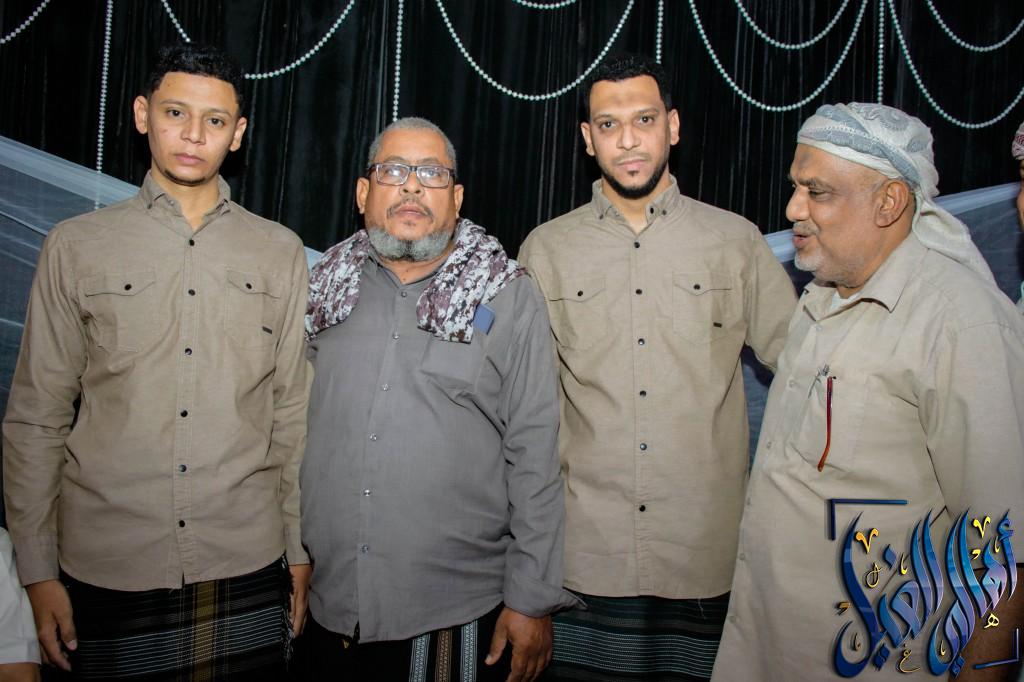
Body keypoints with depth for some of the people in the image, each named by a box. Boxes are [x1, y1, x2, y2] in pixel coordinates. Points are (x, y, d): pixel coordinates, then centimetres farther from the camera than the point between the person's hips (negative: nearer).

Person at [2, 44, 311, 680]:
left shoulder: (281, 252, 5)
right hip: (107, 575, 0)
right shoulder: (76, 246, 1)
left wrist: (300, 551, 7)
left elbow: (293, 413, 6)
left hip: (248, 573, 1)